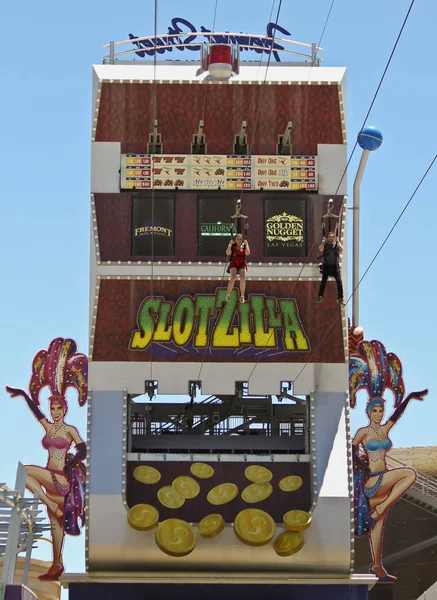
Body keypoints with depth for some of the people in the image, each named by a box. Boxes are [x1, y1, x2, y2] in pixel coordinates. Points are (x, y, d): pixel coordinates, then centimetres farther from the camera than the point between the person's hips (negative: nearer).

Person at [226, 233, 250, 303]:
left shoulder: (244, 245, 3)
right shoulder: (232, 245, 0)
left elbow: (247, 253, -13)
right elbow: (228, 253, -15)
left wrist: (246, 244, -12)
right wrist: (230, 244, -14)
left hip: (242, 264, 1)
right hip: (233, 264, -1)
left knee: (242, 278, -23)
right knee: (233, 277, -27)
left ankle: (242, 296, -13)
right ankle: (228, 294, -15)